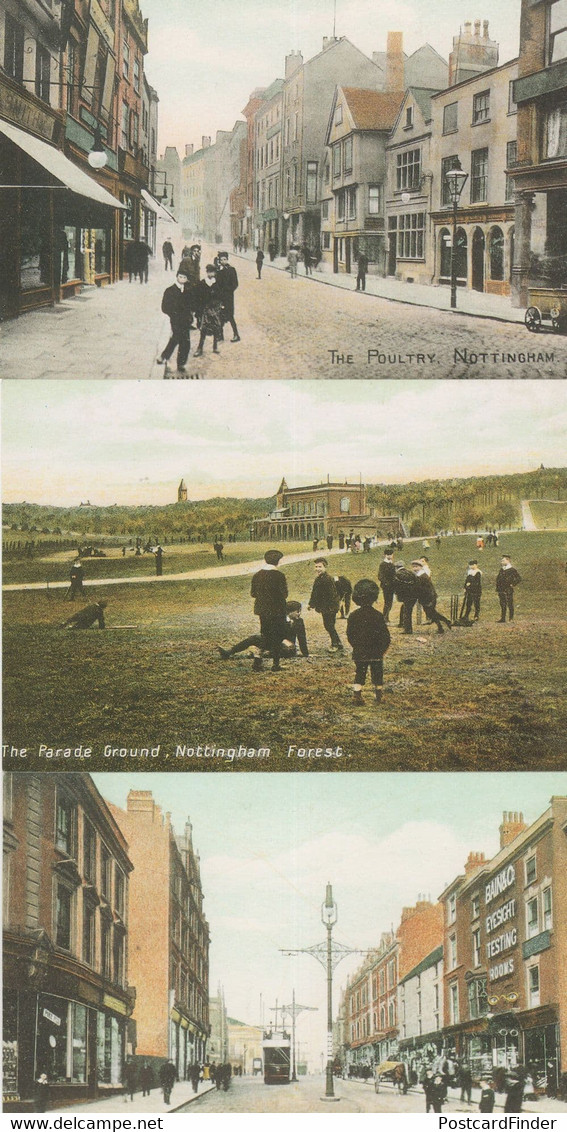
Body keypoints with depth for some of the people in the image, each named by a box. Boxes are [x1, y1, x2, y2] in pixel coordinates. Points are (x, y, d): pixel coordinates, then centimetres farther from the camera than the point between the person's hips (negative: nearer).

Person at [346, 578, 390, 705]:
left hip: (359, 653, 2)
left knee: (359, 675, 10)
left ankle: (357, 695, 0)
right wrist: (383, 648, 7)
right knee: (377, 675, 10)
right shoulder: (377, 616, -12)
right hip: (376, 652, -2)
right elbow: (385, 635, -9)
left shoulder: (353, 616, -4)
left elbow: (349, 635, 3)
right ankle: (379, 697, 16)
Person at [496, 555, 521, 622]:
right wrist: (498, 587, 13)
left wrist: (513, 585, -9)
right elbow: (498, 578, 25)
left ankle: (511, 619, 3)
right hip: (501, 590, 7)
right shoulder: (501, 569, 14)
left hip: (508, 591, -7)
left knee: (510, 605, -2)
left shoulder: (512, 569, -8)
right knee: (502, 605, 9)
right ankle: (502, 618, 14)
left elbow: (518, 579, -11)